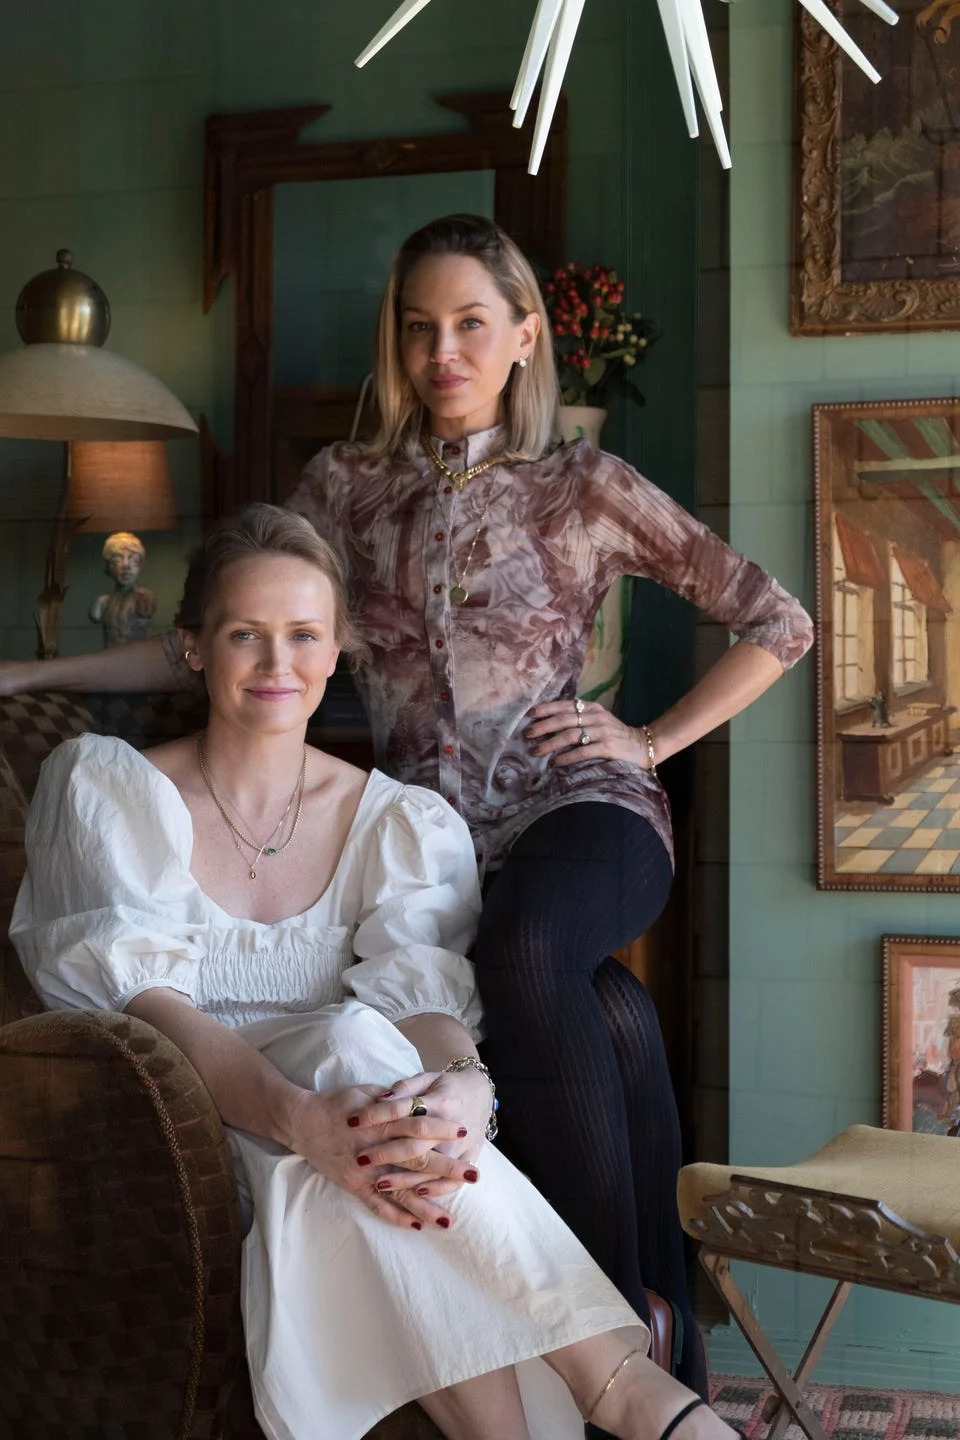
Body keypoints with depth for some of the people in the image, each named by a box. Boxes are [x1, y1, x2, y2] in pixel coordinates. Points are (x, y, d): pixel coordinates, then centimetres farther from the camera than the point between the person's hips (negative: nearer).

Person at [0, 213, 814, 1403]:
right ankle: (662, 1332, -12)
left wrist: (650, 742, 4)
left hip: (579, 812, -1)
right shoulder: (346, 487, 13)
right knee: (610, 1016, -30)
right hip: (433, 840, 1)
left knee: (522, 952, -37)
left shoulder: (584, 488, 7)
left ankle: (625, 1319, -26)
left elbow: (778, 625, 11)